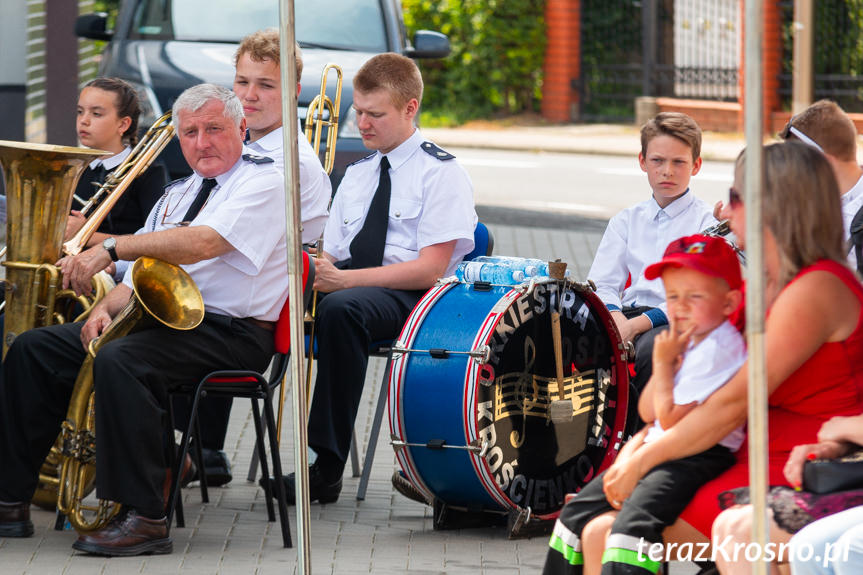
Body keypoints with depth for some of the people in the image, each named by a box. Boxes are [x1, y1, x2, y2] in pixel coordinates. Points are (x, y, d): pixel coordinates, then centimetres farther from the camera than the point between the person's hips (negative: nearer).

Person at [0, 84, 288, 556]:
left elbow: (203, 242, -24)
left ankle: (143, 518, -34)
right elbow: (140, 274, 19)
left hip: (230, 333, -9)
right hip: (158, 317, 9)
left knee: (119, 361, -36)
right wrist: (104, 308, -4)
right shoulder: (177, 194, 22)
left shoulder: (262, 182, -6)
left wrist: (110, 247, -29)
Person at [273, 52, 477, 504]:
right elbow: (332, 255, 17)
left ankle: (327, 470, -39)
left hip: (409, 298, -6)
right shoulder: (357, 174, 21)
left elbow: (431, 269, -12)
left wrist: (343, 279, -20)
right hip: (350, 286, 6)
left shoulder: (441, 174, -1)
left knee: (342, 308, -39)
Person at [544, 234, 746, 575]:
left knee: (634, 519, -32)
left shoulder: (721, 349, -15)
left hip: (698, 460, -10)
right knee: (579, 511, 13)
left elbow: (671, 420, -17)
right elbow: (648, 413, 15)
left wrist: (663, 365, -6)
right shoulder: (683, 344, 16)